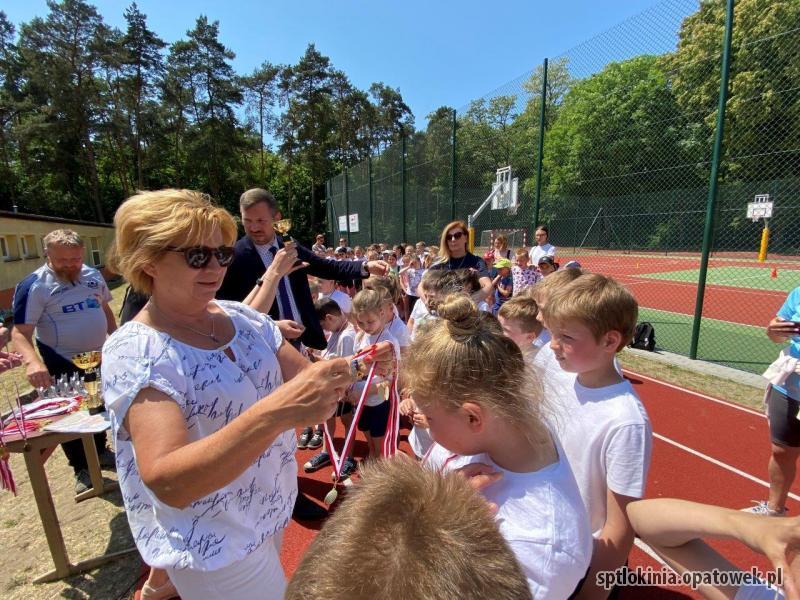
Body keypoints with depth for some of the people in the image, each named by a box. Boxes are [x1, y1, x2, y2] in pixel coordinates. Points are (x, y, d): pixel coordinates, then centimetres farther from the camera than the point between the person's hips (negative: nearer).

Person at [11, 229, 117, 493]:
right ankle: (82, 470, 26)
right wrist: (32, 361, -41)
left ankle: (100, 451, 42)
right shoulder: (34, 285, -18)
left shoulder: (93, 275, -1)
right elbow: (20, 332, -23)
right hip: (63, 364, -5)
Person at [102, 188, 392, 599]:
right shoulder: (133, 351, -21)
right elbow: (166, 481, -31)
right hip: (215, 546, -6)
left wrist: (351, 370, -23)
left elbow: (304, 379, -3)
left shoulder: (242, 318, -5)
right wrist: (276, 413, -45)